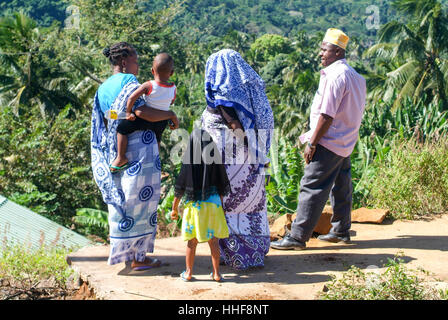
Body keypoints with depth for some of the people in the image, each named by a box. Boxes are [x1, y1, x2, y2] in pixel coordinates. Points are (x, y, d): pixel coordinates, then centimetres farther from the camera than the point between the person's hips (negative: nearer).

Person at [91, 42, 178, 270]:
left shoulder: (102, 89, 13)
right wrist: (170, 114, -13)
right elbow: (141, 111, -26)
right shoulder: (128, 82, -11)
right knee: (141, 202, 0)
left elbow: (102, 127, 15)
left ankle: (126, 252, 26)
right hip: (140, 150, -8)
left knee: (122, 201, 16)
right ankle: (139, 258, 7)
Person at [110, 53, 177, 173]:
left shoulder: (148, 85, -20)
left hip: (146, 118, -5)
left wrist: (128, 112, -11)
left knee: (122, 129, 5)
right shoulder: (173, 88, -9)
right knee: (157, 136, 35)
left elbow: (132, 98, -24)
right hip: (163, 121, 5)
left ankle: (121, 158, 2)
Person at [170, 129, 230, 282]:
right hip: (213, 203, 1)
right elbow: (222, 185, 1)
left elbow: (180, 187, -6)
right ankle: (216, 273, 15)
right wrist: (221, 204, 14)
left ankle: (188, 272, 19)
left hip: (194, 204, -1)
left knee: (192, 241, 11)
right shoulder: (215, 160, -5)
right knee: (213, 240, 11)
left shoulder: (189, 161, -10)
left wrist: (175, 208, 4)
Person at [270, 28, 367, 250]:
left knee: (311, 188, -7)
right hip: (345, 143, 10)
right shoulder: (354, 75, 13)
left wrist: (312, 143, -16)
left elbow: (327, 114, -21)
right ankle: (341, 232, 27)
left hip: (329, 143, -10)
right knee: (340, 187, 17)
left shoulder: (335, 75, -18)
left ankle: (297, 237, -5)